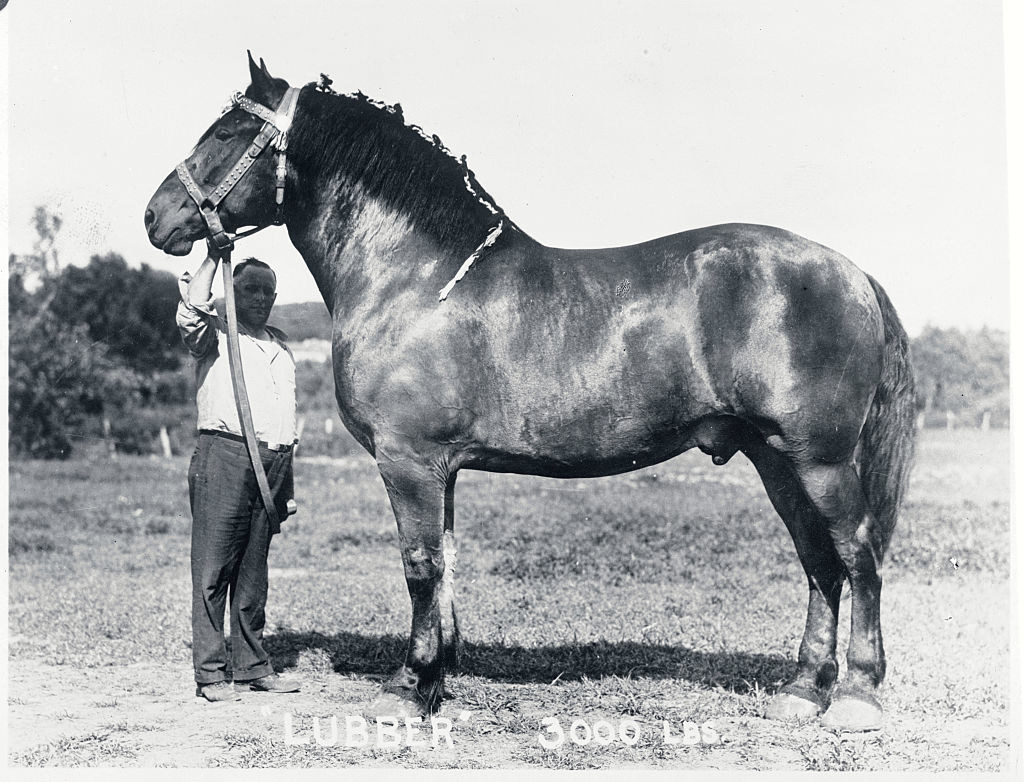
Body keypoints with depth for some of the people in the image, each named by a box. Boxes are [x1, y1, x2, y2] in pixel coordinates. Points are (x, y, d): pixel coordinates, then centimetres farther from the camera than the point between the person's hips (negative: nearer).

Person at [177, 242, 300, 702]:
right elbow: (192, 310, -21)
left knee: (254, 570, 9)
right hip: (225, 454, -6)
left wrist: (287, 482, 19)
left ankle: (252, 666, 14)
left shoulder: (279, 341, 22)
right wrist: (213, 258, -11)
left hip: (274, 462, 6)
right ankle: (210, 673, -3)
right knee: (213, 569, -6)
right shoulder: (215, 333, 4)